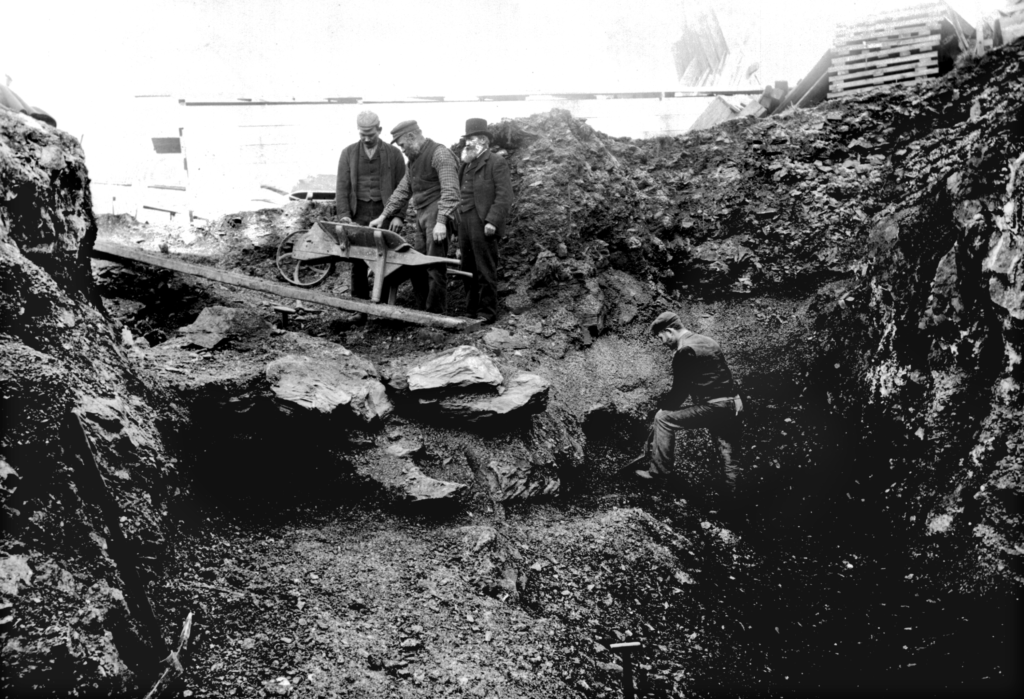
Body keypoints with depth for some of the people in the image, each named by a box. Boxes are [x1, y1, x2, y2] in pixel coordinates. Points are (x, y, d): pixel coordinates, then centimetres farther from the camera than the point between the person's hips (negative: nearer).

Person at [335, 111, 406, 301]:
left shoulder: (393, 154, 6)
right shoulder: (348, 153, 10)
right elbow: (342, 186, 7)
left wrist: (398, 215, -7)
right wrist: (343, 214, -5)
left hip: (384, 212, -1)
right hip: (358, 213, 1)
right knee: (358, 257, -1)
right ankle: (358, 299, 8)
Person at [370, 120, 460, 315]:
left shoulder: (440, 154, -8)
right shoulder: (413, 160, 20)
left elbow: (450, 191, -17)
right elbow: (402, 190, 25)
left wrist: (441, 221, -25)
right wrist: (384, 216, 17)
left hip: (437, 213, -9)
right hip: (421, 216, 9)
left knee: (434, 267, -8)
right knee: (415, 265, 7)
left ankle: (435, 314, -2)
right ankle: (422, 310, 15)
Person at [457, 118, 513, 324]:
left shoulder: (497, 163, -5)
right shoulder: (467, 164, 20)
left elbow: (504, 196, -14)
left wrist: (492, 221, -19)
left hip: (483, 225, -8)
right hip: (465, 224, 8)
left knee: (485, 271, -3)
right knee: (468, 270, 13)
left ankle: (487, 312, 4)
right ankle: (471, 310, 22)